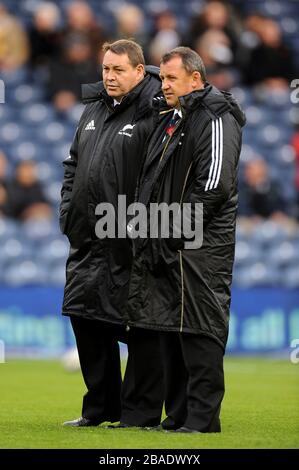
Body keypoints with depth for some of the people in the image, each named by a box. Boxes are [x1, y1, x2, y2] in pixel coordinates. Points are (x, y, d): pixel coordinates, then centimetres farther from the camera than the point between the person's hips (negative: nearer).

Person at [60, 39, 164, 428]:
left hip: (131, 245, -9)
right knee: (86, 318, 13)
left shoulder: (152, 114, -11)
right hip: (88, 240, 9)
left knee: (139, 327, -2)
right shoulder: (94, 110, 16)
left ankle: (140, 413, 5)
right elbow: (74, 163, 25)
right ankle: (100, 407, 24)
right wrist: (68, 212, 15)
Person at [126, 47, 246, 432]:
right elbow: (152, 181, 30)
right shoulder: (169, 118, 19)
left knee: (199, 332, -7)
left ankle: (202, 419, -5)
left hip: (200, 251, -9)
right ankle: (177, 416, 17)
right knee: (171, 331, 11)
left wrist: (174, 230, -16)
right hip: (166, 248, 9)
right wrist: (145, 221, 13)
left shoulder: (216, 120, -10)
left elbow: (214, 185, -18)